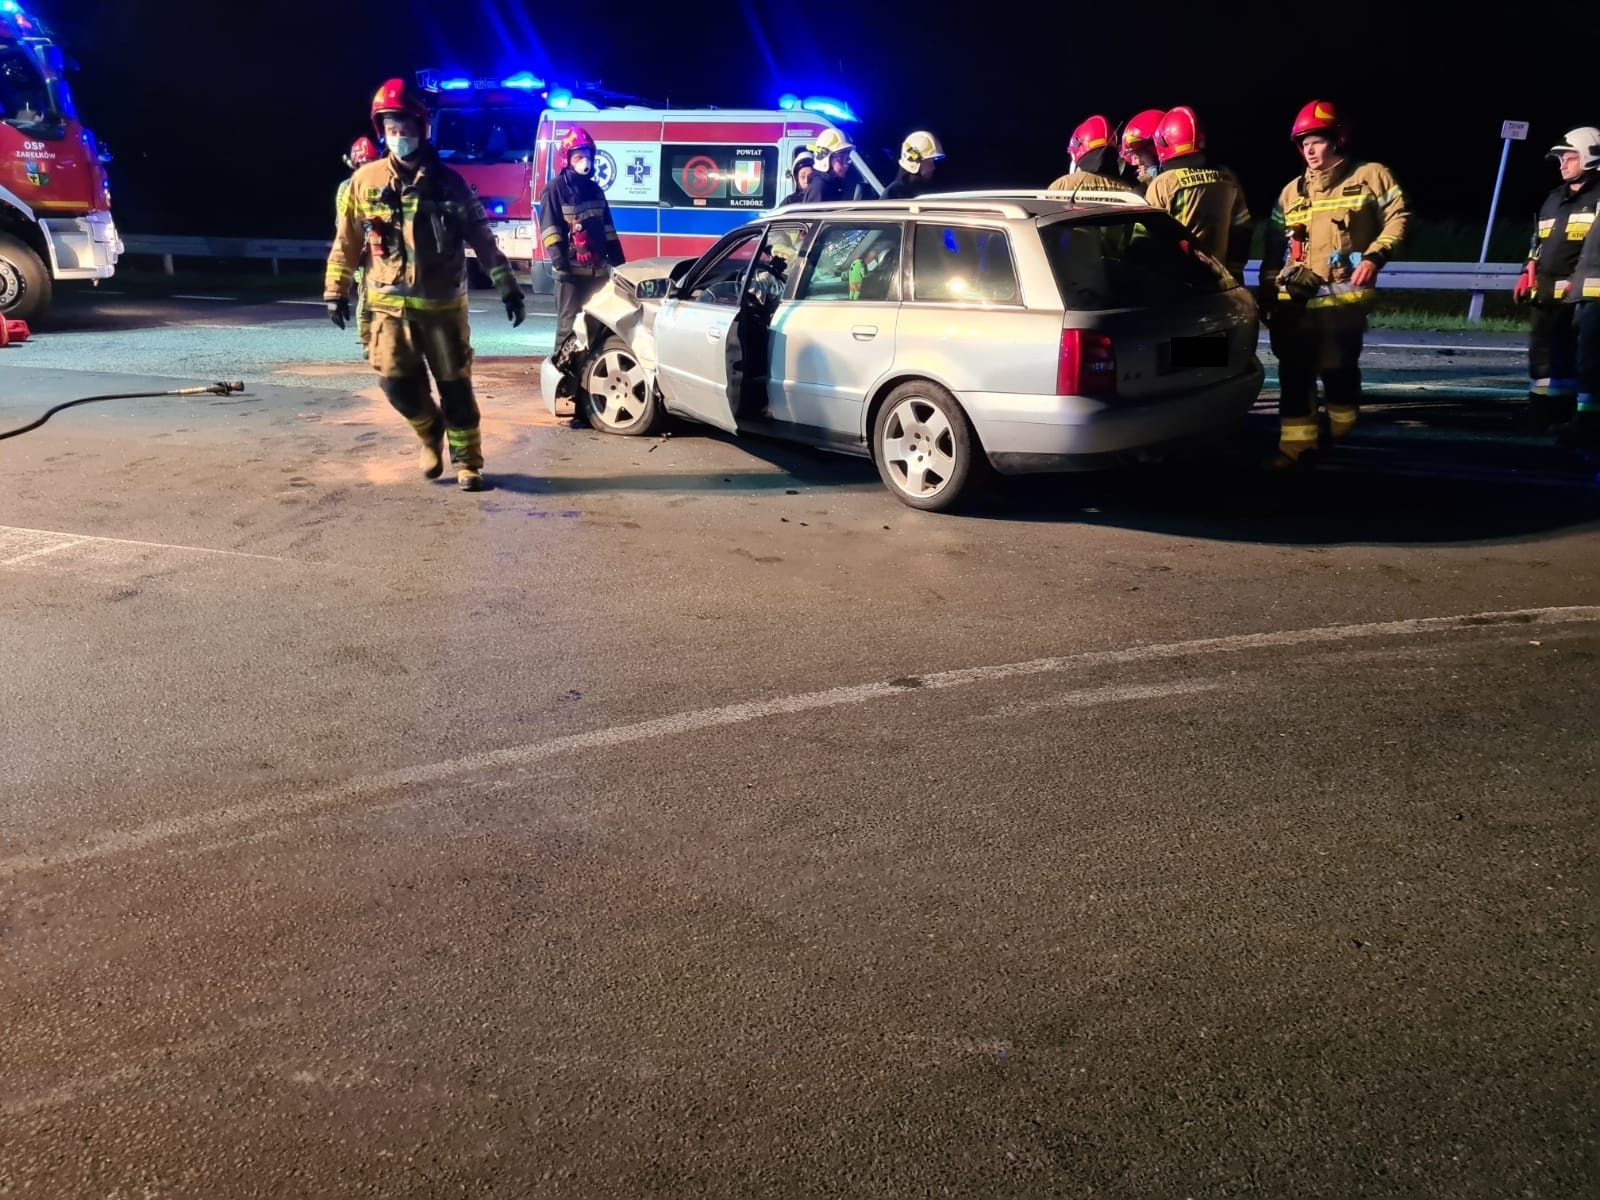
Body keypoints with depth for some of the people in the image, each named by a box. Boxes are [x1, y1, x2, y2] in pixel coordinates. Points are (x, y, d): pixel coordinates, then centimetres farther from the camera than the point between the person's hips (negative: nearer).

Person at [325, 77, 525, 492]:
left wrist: (508, 288, -4)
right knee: (396, 380, -6)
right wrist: (335, 291, 8)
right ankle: (430, 430, 23)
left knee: (455, 385, 2)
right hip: (391, 303, 1)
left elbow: (482, 240, -1)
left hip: (442, 303, -1)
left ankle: (467, 461, 14)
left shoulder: (448, 182, -2)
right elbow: (347, 240, 7)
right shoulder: (366, 180, 1)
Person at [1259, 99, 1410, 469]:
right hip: (1295, 299, 4)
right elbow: (1274, 248, 20)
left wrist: (1374, 257, -15)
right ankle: (1296, 443, 3)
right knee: (1294, 372, -1)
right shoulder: (1291, 192, 20)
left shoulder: (1370, 176, 7)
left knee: (1338, 368, -5)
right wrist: (1267, 291, 12)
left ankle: (1341, 437, 17)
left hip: (1342, 296, -4)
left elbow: (1398, 219, 0)